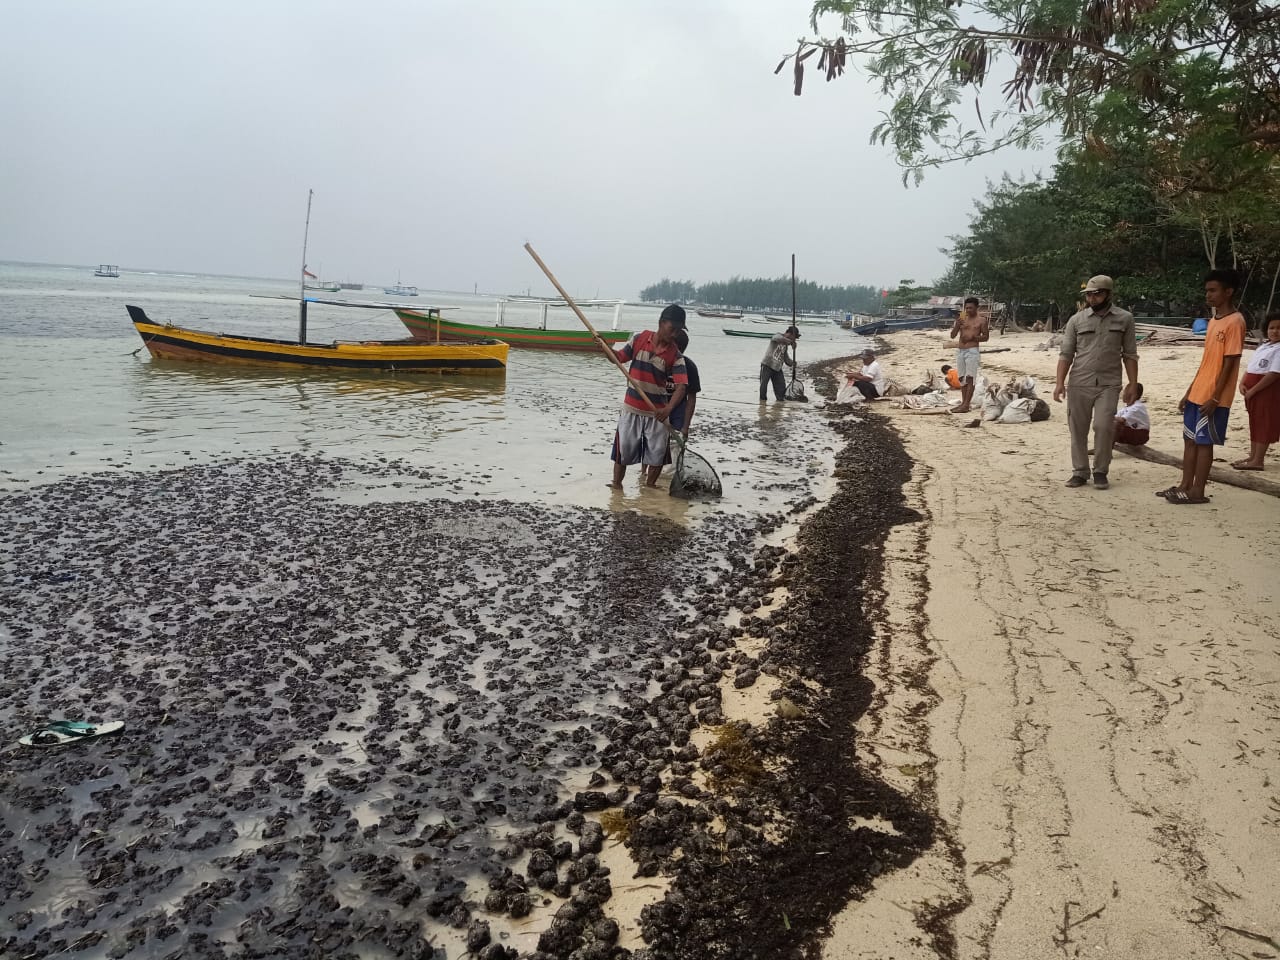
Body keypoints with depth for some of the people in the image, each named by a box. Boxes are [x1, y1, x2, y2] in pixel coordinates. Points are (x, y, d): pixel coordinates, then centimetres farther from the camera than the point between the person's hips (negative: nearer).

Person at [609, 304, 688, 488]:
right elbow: (618, 357, 8)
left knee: (657, 453, 7)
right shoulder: (640, 339, -6)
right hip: (632, 408, 0)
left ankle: (650, 487, 25)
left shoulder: (675, 354, -9)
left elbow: (681, 385, -18)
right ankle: (616, 484, 22)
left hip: (657, 412, 0)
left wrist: (668, 408, -34)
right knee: (623, 449, 8)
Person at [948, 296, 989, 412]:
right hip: (960, 351, 6)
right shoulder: (962, 319, 13)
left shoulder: (981, 320, 2)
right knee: (962, 378, 8)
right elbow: (952, 336, 10)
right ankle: (963, 402, 13)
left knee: (970, 378, -9)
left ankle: (966, 405, -13)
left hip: (972, 351, -5)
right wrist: (957, 326, -8)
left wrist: (973, 337, -14)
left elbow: (986, 337, 0)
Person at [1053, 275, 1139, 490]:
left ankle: (1100, 471, 5)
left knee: (1104, 427, -10)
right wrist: (1060, 382, -6)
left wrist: (1133, 383, 0)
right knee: (1078, 430, 4)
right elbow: (1066, 354, 3)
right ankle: (1080, 472, 15)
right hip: (1079, 384, 1)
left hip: (1109, 385, -1)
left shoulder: (1124, 319, 4)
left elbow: (1130, 355, 7)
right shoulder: (1076, 320, 4)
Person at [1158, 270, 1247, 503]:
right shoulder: (1214, 320, 14)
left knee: (1203, 442, -3)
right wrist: (1189, 392, 17)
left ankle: (1197, 491, 4)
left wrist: (1214, 398, -19)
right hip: (1197, 394, 8)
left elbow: (1229, 364, -16)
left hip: (1213, 398, -8)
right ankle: (1185, 485, 19)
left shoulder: (1234, 322, -13)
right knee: (1190, 439, 12)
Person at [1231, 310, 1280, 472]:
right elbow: (1250, 367, 15)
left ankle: (1258, 460, 0)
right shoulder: (1263, 345, 13)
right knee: (1254, 423, 14)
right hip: (1251, 390, 9)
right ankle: (1252, 456, 24)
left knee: (1263, 424, -3)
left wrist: (1252, 391, -18)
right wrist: (1242, 383, -3)